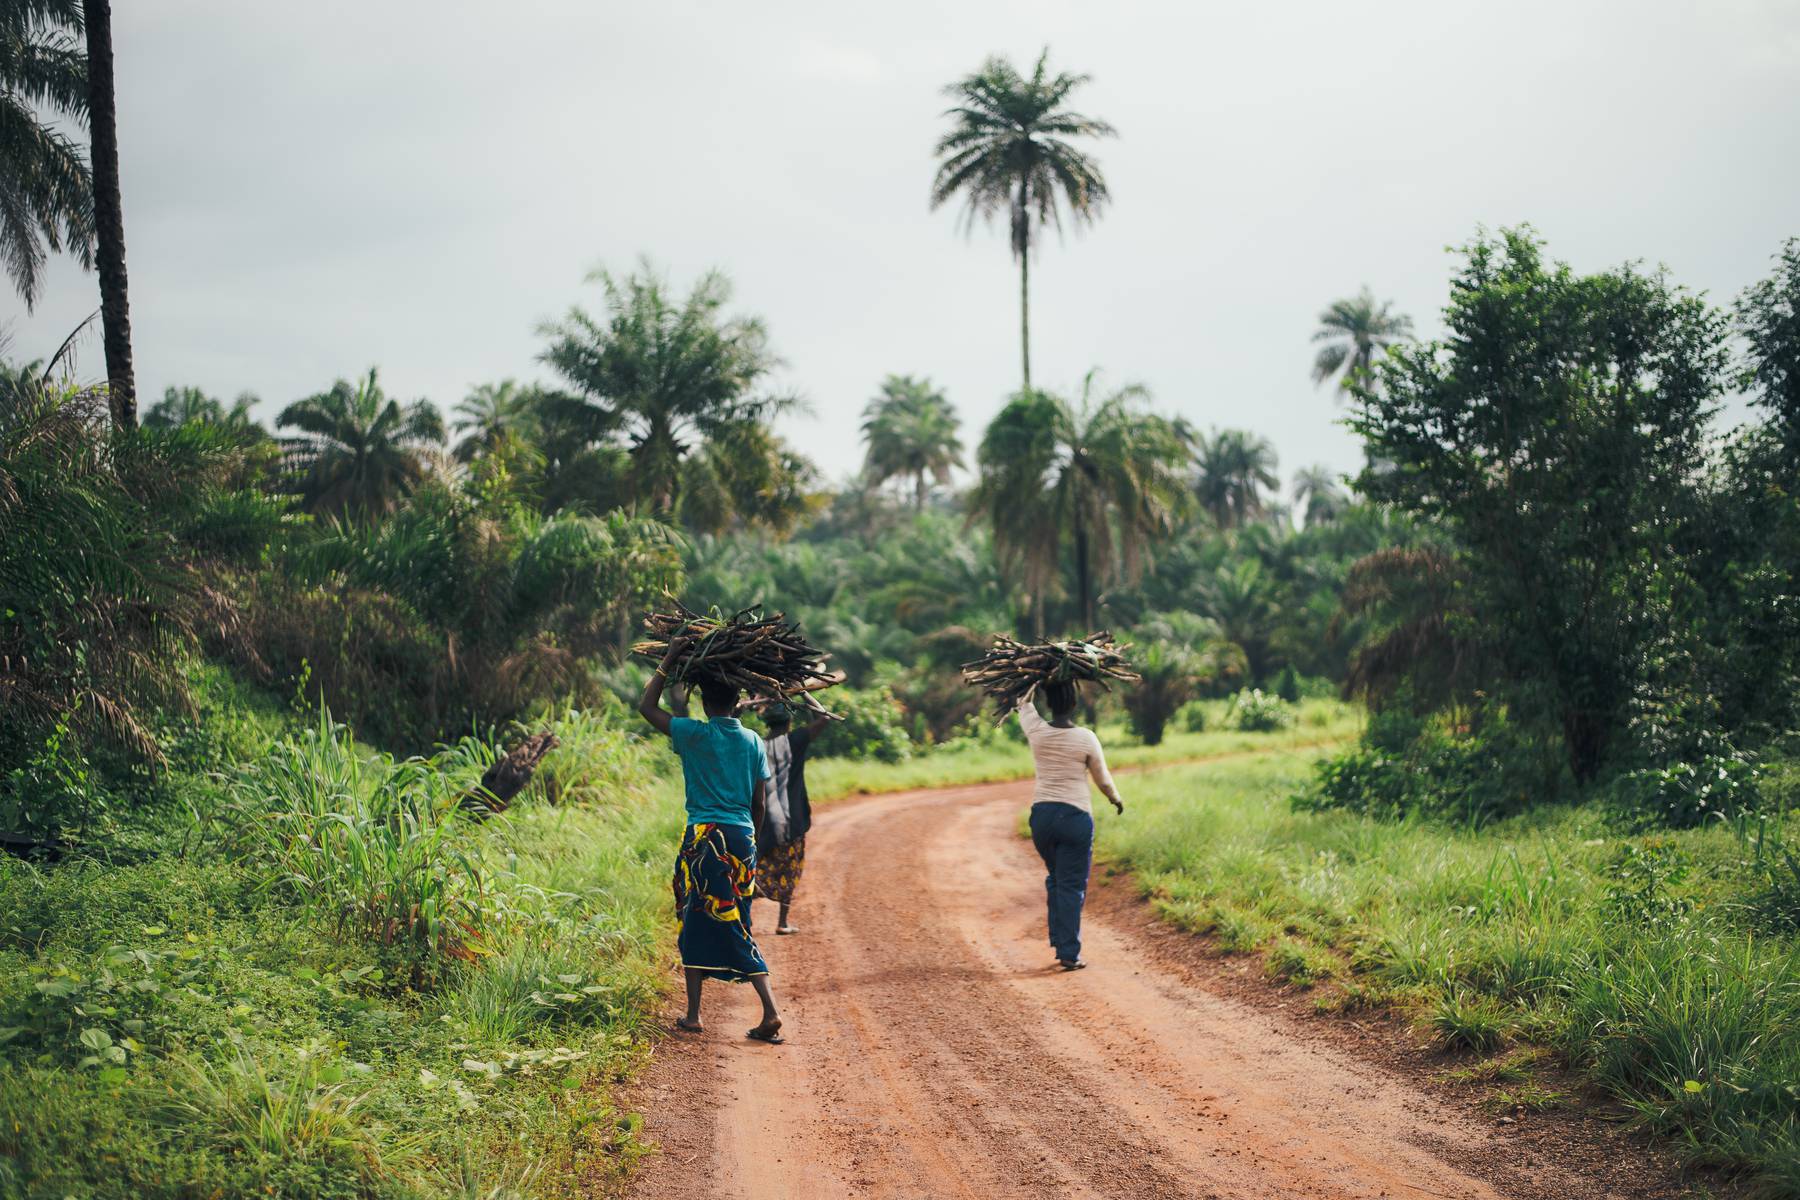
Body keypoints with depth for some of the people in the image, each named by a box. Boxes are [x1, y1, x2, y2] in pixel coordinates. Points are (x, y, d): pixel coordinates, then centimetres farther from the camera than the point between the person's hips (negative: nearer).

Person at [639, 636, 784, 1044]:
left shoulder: (695, 735, -6)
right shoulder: (754, 742, 6)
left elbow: (647, 706, 4)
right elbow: (759, 803, 10)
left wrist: (668, 662, 8)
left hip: (705, 838, -4)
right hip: (742, 838, 4)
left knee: (696, 924, 6)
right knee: (736, 928, 8)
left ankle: (693, 1015, 9)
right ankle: (770, 1011, -2)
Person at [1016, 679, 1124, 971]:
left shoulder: (1037, 732, -3)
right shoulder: (1086, 738, -9)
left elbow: (1024, 702, 21)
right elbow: (1103, 780, 5)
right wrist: (1116, 799, 25)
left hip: (1041, 814, 3)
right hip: (1075, 816, -3)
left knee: (1055, 879, 23)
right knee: (1072, 886, 2)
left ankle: (1058, 942, 24)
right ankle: (1069, 954, 0)